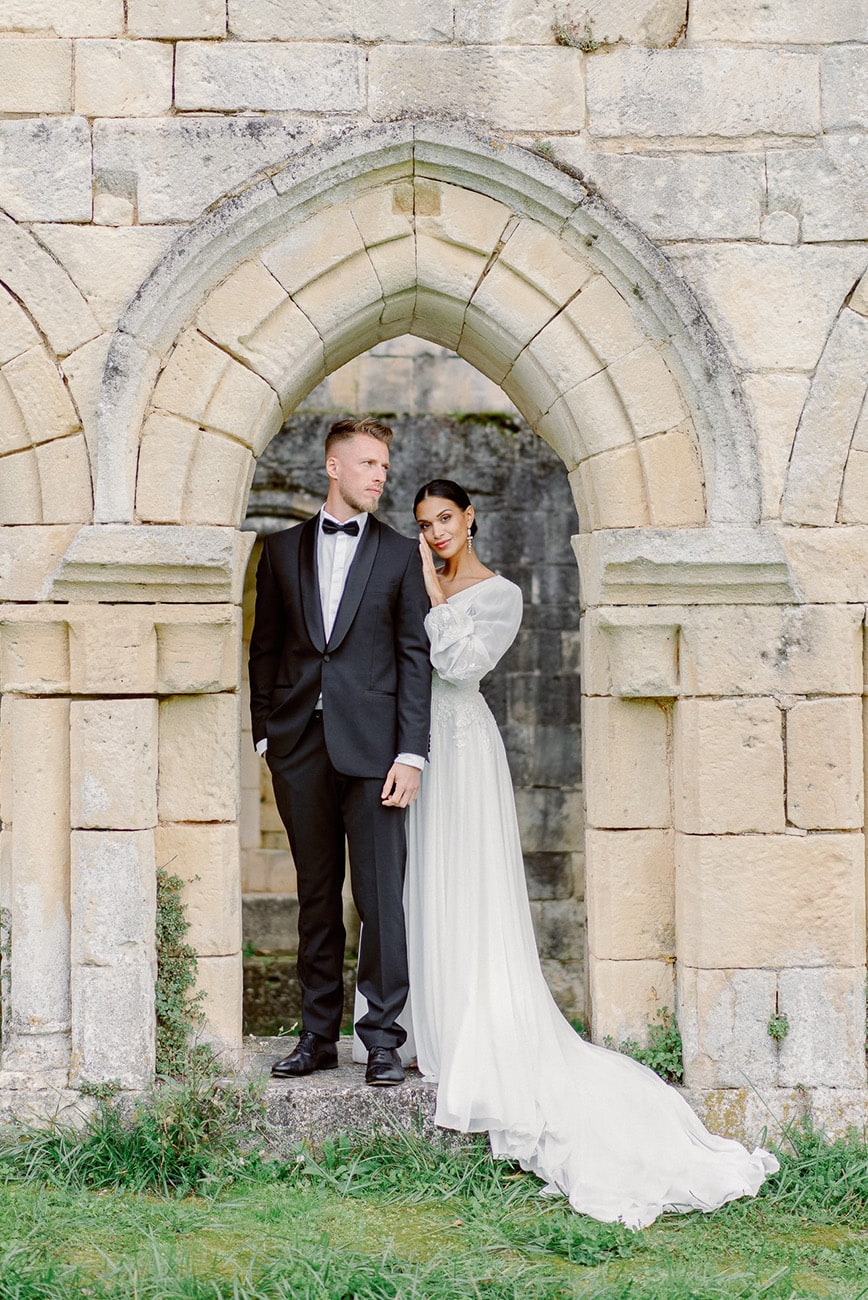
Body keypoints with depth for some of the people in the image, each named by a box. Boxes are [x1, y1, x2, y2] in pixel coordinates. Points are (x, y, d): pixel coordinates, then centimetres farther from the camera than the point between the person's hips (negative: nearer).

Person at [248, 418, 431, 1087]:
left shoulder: (400, 554, 5)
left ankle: (383, 1035, 5)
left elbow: (415, 657, 1)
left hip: (372, 747, -2)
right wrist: (266, 733, 4)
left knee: (381, 893, -3)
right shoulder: (283, 549, 11)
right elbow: (266, 647, 13)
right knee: (317, 894, 9)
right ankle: (319, 1034, 17)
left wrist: (411, 754, -7)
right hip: (300, 747, 2)